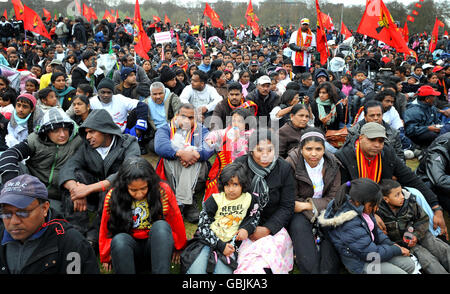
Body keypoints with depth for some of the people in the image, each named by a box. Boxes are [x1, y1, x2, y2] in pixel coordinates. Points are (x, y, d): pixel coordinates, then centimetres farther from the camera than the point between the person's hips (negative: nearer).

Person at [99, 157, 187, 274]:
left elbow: (176, 221, 0)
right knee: (119, 240, -33)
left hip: (158, 245, 0)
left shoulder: (163, 191, -11)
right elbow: (106, 230, 5)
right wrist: (106, 257, 12)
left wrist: (178, 248, 10)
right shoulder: (113, 196, -8)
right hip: (127, 248, 1)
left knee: (161, 226, -32)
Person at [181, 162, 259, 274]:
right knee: (196, 271, -20)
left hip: (229, 244, 1)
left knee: (224, 271, -21)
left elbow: (253, 217, 21)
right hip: (208, 240, -1)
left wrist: (247, 229, -2)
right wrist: (220, 245, -12)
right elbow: (203, 226, -4)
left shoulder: (249, 199, 2)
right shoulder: (215, 199, -4)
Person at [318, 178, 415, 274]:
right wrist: (398, 250, -11)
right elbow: (372, 254, -25)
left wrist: (390, 244, -1)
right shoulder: (350, 225, -35)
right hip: (361, 264, -9)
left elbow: (374, 229, 11)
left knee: (409, 264, 7)